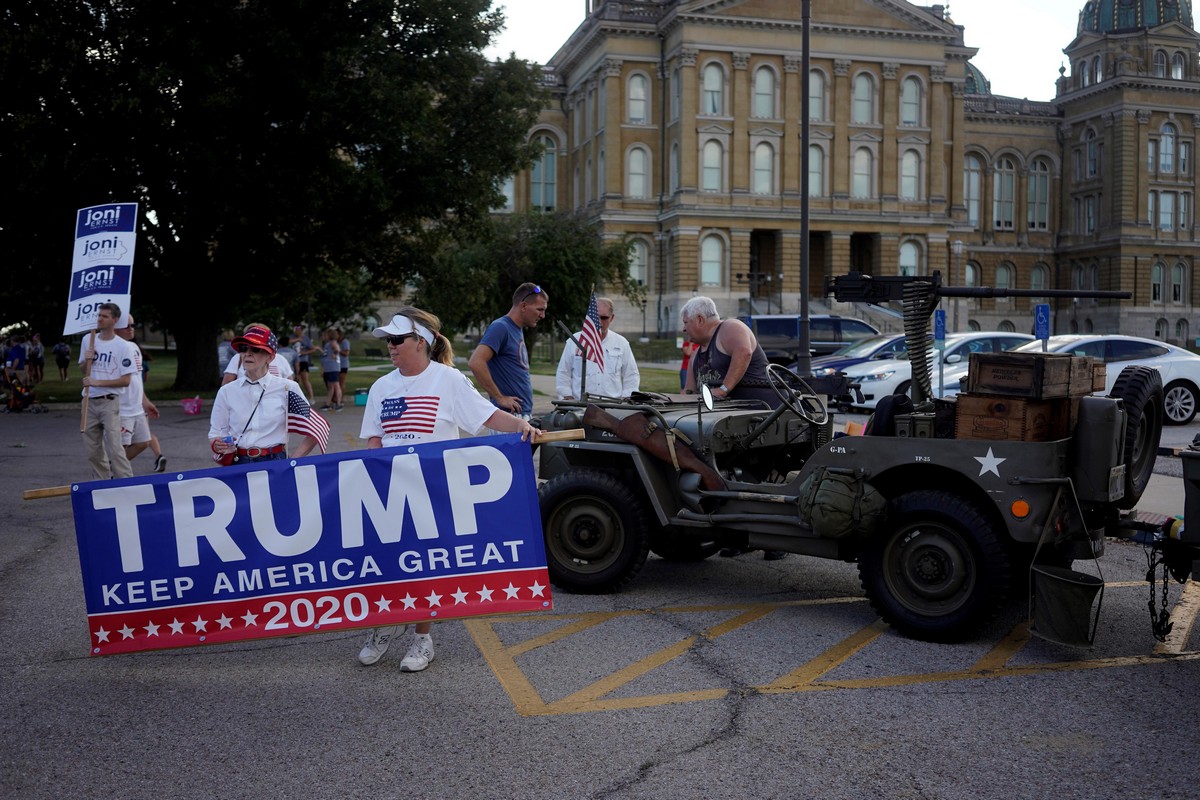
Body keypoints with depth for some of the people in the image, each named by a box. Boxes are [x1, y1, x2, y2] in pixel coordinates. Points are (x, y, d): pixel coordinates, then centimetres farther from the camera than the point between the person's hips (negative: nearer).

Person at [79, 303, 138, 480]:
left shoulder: (123, 347, -6)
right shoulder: (88, 340, 10)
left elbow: (126, 380, -10)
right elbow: (83, 372, 18)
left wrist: (98, 382, -17)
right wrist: (86, 360, -3)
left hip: (109, 402, -5)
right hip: (89, 401, 6)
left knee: (114, 449, -12)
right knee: (93, 451, 9)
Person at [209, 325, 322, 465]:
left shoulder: (287, 388, 1)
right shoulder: (227, 392, 8)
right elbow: (215, 433, 11)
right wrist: (218, 445, -10)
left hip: (275, 463, -1)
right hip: (237, 464, 1)